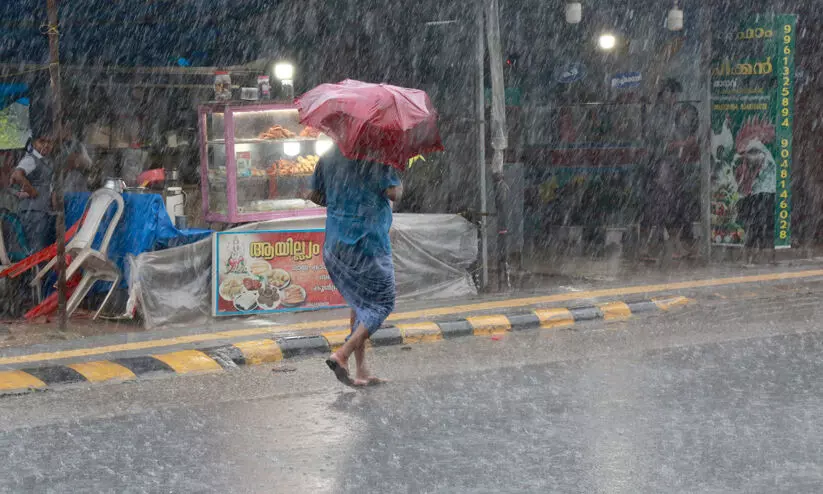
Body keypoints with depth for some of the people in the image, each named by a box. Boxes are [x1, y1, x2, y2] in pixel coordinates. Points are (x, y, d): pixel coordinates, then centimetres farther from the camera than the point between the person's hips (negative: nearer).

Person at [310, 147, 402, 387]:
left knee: (360, 303, 18)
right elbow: (393, 193, -18)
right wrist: (398, 180, 4)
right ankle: (342, 355, -12)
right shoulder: (378, 159, -11)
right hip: (369, 245, -7)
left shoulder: (327, 159, 8)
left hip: (334, 243, 7)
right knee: (382, 304, 5)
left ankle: (361, 370, 15)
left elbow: (316, 196, 15)